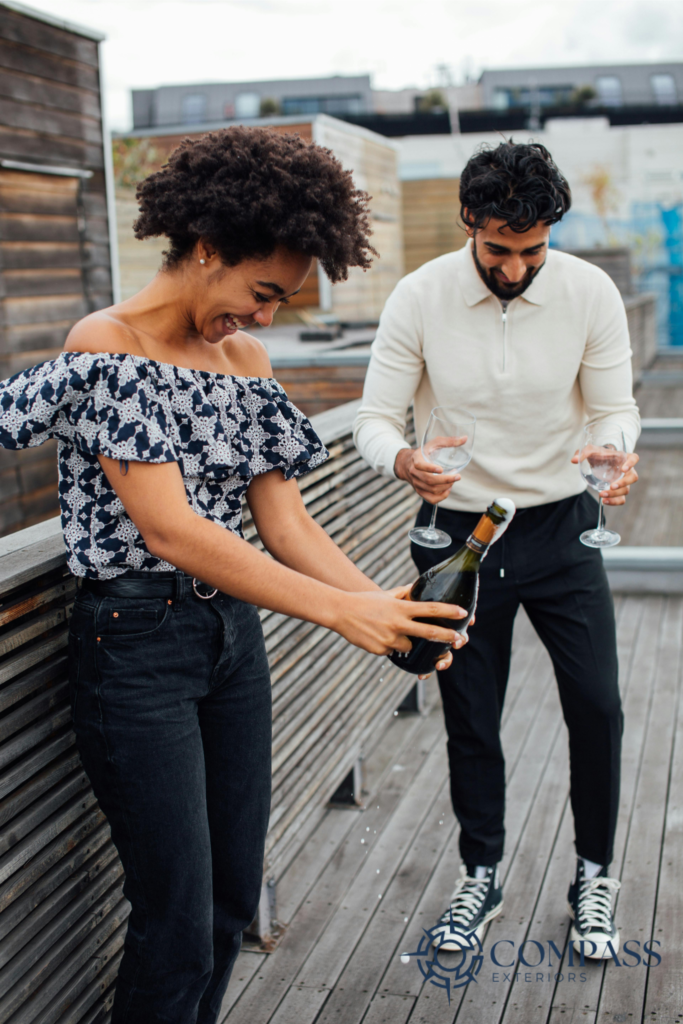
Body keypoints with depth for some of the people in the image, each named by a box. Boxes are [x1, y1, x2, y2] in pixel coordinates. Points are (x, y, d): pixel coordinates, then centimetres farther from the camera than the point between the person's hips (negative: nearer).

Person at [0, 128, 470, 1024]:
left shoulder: (246, 360, 8)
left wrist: (387, 607, -11)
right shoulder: (106, 346, -15)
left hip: (233, 630, 8)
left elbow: (285, 521, 5)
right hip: (137, 641, -7)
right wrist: (339, 610, -27)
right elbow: (168, 527, -24)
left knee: (235, 900, 15)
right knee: (179, 927, -1)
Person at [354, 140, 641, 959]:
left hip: (560, 527, 1)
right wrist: (403, 462, -34)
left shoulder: (590, 292, -11)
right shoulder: (420, 298, -14)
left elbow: (615, 408, -4)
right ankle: (480, 875, 32)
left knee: (596, 705, -1)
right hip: (459, 532, 0)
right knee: (470, 721, 10)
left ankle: (593, 875, 24)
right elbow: (375, 418, -10)